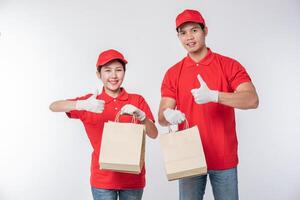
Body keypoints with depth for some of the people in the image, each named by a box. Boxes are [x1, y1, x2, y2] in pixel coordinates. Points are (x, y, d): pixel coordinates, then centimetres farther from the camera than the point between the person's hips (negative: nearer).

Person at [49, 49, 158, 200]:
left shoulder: (137, 101, 1)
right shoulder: (90, 102, -1)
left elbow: (154, 134, -5)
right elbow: (53, 107, -12)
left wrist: (140, 115, -24)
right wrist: (81, 105, -29)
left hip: (132, 178, 1)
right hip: (102, 179, -1)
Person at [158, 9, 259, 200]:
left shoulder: (229, 65, -4)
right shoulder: (173, 73, 2)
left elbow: (252, 100, -17)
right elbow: (162, 117, -2)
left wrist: (214, 96, -31)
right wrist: (169, 115, -27)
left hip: (224, 158, -1)